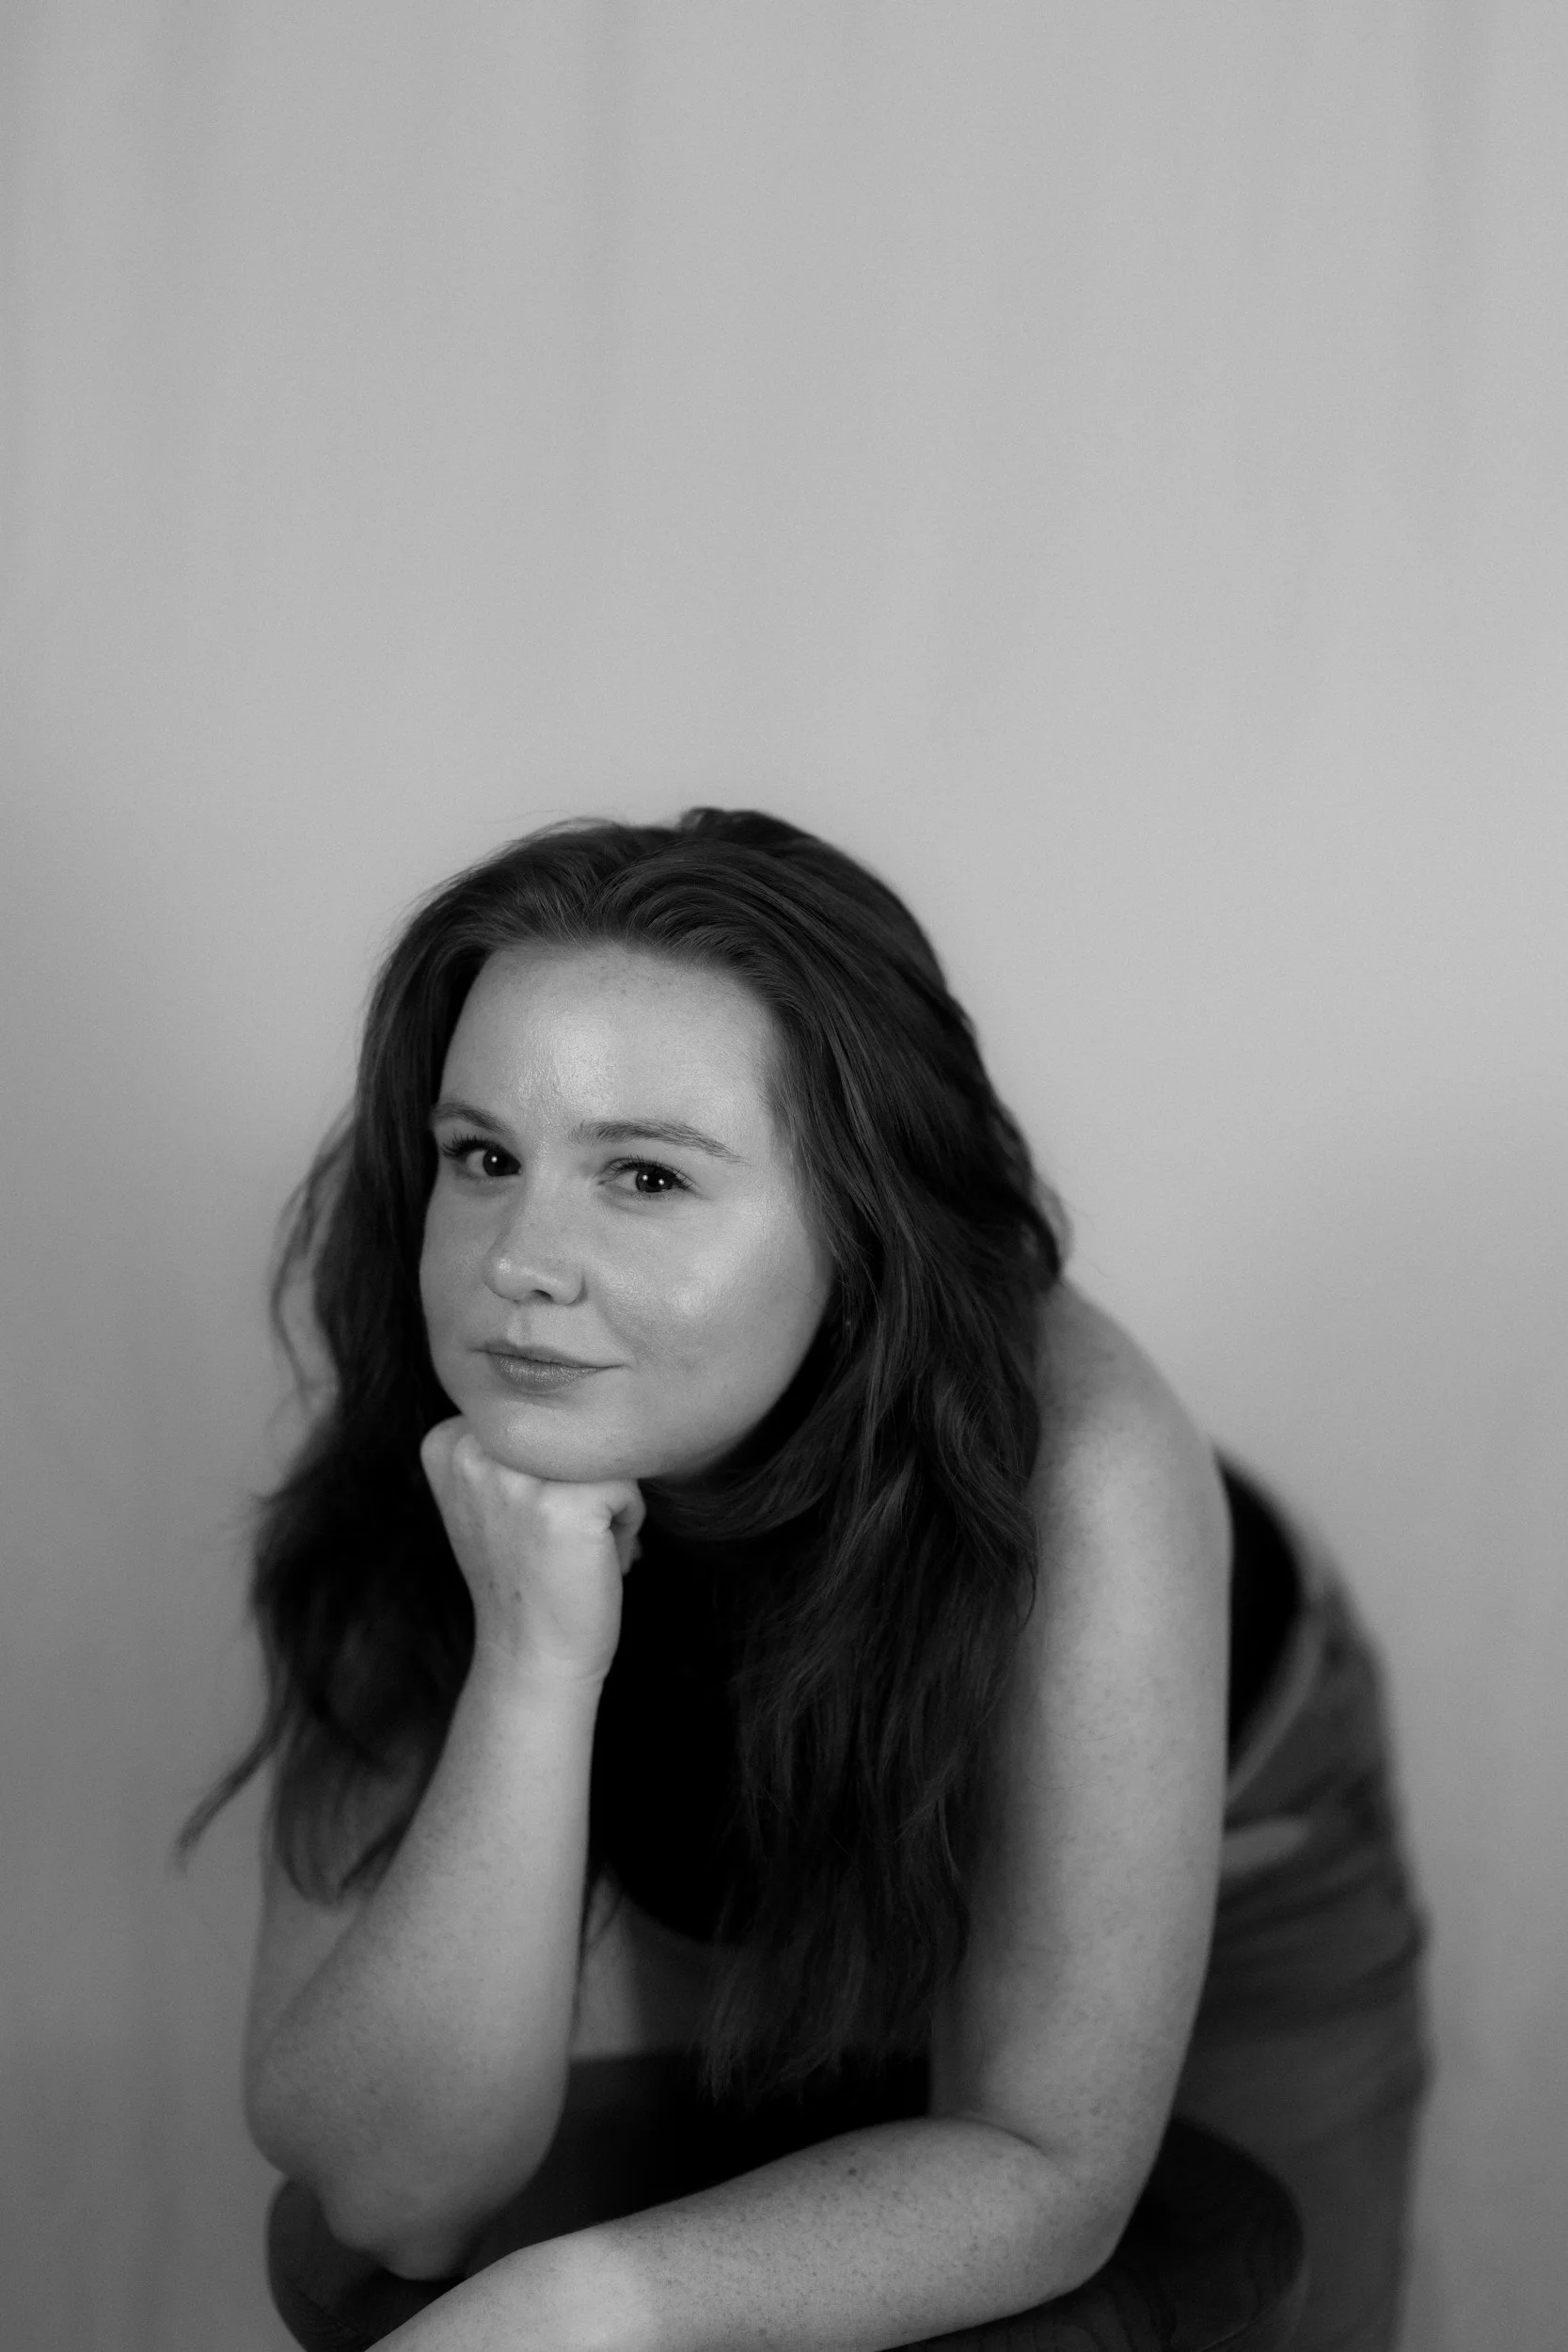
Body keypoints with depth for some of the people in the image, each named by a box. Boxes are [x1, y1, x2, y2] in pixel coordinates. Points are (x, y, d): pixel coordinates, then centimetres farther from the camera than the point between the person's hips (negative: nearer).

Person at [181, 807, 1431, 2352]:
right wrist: (530, 1657, -49)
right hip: (733, 1916, 1)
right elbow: (392, 2195, -37)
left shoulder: (1071, 1478, -41)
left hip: (1218, 1906, -1)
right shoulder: (410, 1477, -32)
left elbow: (1044, 2170, -34)